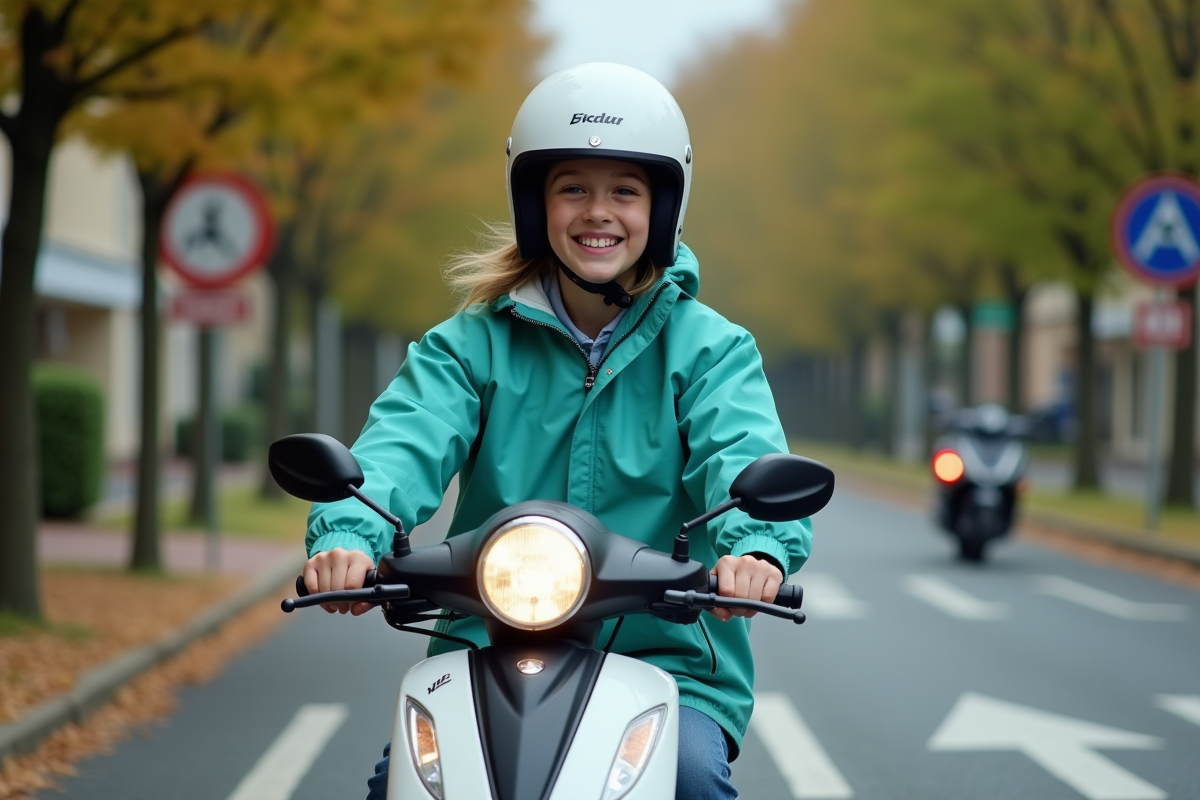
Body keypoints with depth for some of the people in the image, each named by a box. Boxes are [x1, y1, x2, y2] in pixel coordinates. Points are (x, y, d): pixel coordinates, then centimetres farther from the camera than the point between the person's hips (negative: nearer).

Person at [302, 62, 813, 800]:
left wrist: (758, 543, -37)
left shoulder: (708, 346, 6)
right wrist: (349, 533, -33)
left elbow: (742, 449, -13)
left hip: (666, 658, 0)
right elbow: (407, 438, -10)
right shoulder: (473, 343, 8)